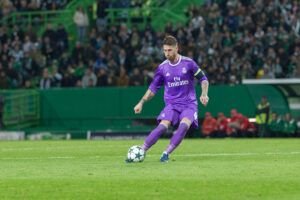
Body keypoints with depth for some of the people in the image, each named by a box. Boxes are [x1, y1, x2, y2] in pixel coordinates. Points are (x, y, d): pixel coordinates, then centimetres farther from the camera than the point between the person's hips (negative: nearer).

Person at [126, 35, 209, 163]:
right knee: (162, 127, -21)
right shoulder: (162, 67, 0)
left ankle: (166, 153, -20)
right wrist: (141, 103, 2)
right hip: (172, 104, 1)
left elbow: (203, 79, 5)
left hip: (189, 103, -1)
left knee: (184, 125, -28)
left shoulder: (188, 63, -5)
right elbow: (153, 88, 10)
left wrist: (204, 94, -11)